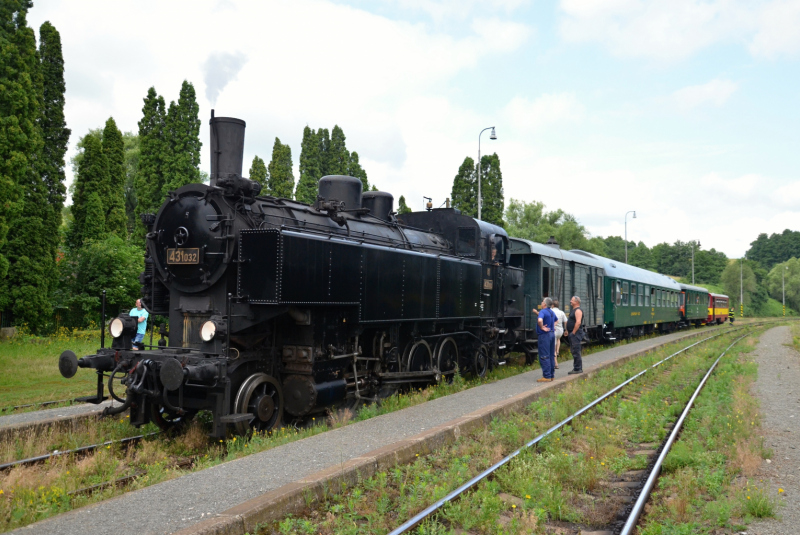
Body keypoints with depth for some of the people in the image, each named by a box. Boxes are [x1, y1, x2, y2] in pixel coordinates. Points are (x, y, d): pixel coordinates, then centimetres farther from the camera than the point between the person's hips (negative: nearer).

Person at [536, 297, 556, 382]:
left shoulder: (542, 311, -14)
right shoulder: (552, 312, 14)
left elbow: (540, 320, -35)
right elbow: (555, 320, 35)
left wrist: (542, 327, -19)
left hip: (544, 335, -9)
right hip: (551, 333, 9)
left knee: (544, 356, -6)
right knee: (550, 356, 13)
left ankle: (546, 377, -8)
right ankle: (551, 375, 18)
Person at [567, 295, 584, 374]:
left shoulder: (578, 310, -14)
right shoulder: (573, 310, 19)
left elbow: (578, 322, -23)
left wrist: (573, 332, -22)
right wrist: (568, 331, 19)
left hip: (576, 333, -11)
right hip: (572, 333, 11)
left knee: (576, 351, -10)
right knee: (574, 351, 13)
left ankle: (577, 369, -8)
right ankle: (578, 368, 18)